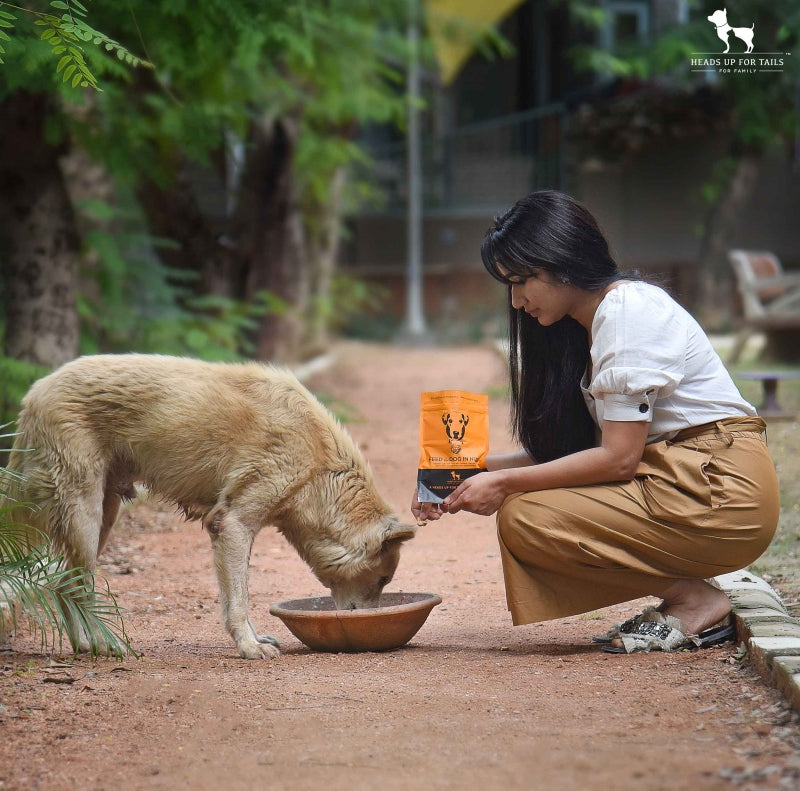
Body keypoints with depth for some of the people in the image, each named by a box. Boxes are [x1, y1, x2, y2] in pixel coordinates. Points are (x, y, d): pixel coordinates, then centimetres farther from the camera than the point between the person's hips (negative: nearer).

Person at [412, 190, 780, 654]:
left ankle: (696, 599, -8)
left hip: (719, 492, -10)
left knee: (524, 518, -17)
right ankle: (687, 588, 4)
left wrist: (505, 483, -14)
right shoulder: (588, 324, 15)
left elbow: (618, 457, -19)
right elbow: (569, 449, 10)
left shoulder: (628, 309, -14)